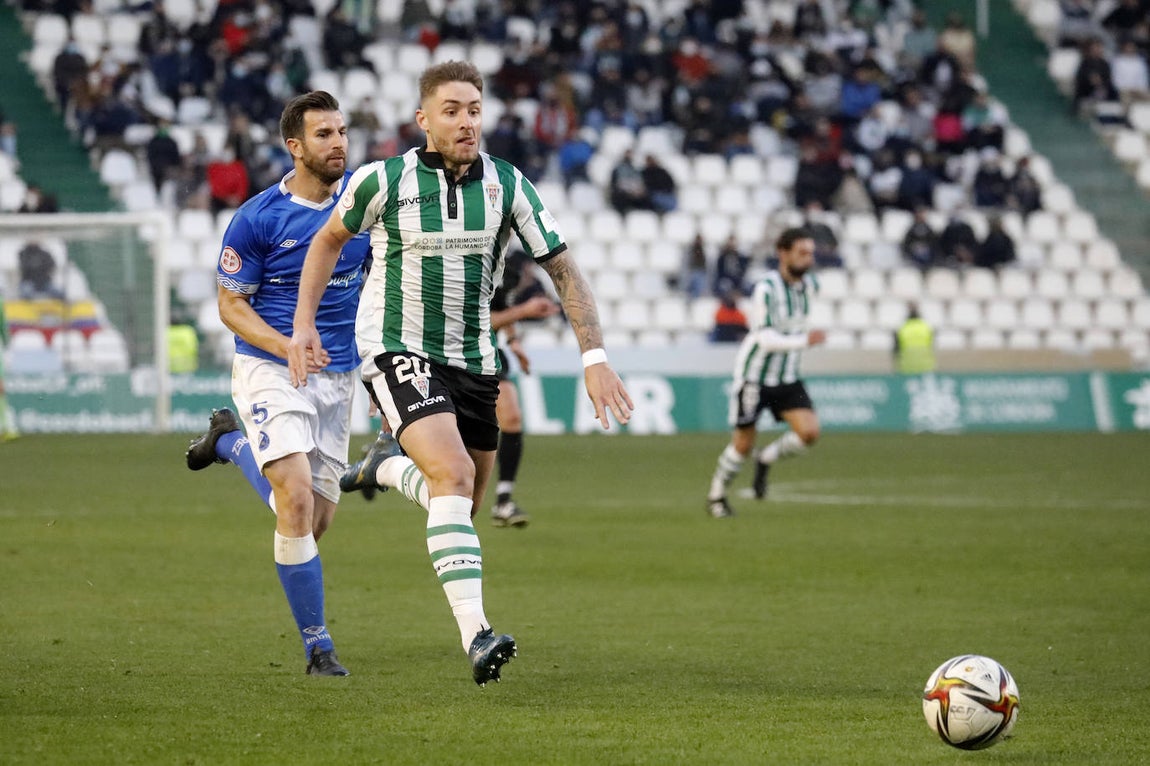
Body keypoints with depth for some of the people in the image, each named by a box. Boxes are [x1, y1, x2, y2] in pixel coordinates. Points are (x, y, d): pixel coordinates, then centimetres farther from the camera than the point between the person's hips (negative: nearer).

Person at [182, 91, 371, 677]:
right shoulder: (257, 219, -13)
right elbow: (231, 303, -5)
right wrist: (287, 345, -20)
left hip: (339, 376, 5)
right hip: (270, 373, -5)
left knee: (317, 519, 9)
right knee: (297, 504, -20)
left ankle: (232, 441, 36)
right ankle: (317, 645, -8)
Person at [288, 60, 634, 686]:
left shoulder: (506, 184, -4)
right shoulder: (384, 180, -10)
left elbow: (562, 268, 0)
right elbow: (330, 238, 9)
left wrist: (594, 357, -9)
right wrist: (303, 324, 5)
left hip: (473, 358, 5)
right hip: (397, 349, -5)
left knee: (465, 502, 12)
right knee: (454, 477, -26)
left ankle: (388, 468, 46)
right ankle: (475, 634, -32)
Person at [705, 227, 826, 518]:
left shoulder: (810, 285, -1)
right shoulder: (766, 289, -22)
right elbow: (766, 339, -28)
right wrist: (804, 340, -37)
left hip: (787, 379, 5)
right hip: (754, 377, -5)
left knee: (809, 432, -15)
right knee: (743, 445, 2)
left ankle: (766, 461, 13)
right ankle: (716, 494, 27)